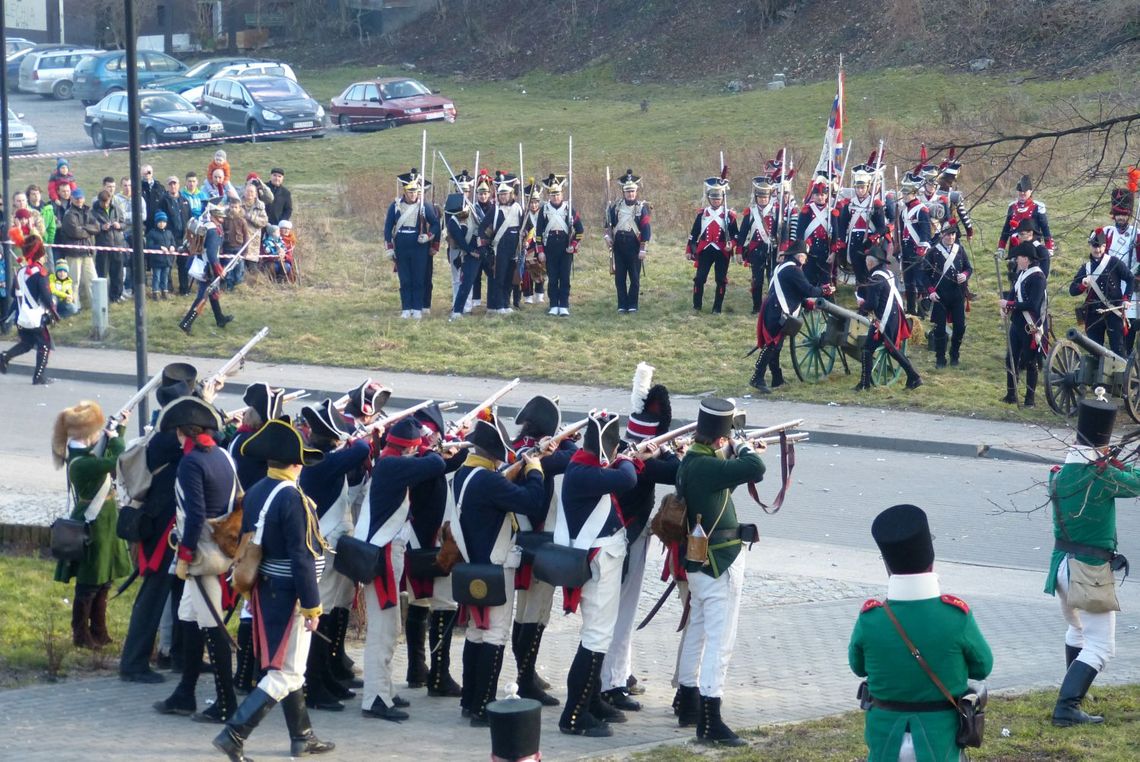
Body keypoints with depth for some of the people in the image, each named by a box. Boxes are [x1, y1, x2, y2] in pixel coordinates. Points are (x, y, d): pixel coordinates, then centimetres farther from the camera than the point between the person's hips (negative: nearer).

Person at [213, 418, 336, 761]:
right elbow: (301, 557, -22)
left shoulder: (254, 494, 4)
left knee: (290, 668, 19)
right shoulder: (292, 498, -21)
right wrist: (311, 605, -17)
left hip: (265, 590, 9)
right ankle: (234, 734, -12)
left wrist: (252, 592, 20)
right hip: (289, 593, -9)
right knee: (285, 675, -4)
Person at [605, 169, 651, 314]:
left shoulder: (642, 207, -2)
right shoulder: (616, 206, 8)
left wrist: (643, 249, -11)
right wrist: (608, 236, -2)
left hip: (634, 245, -3)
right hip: (619, 244, 3)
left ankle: (633, 305, 8)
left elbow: (646, 229, -6)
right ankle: (622, 305, 9)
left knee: (634, 277, 1)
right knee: (619, 277, 4)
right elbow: (609, 223, 16)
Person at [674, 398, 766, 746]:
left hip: (700, 562, 10)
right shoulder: (707, 467, -25)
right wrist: (744, 449, -13)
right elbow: (754, 470, -34)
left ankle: (688, 702, 34)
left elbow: (726, 474, 22)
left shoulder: (692, 461, 5)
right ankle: (709, 722, -8)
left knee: (697, 632, 21)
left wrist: (742, 453, 6)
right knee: (720, 641, -7)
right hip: (720, 564, -10)